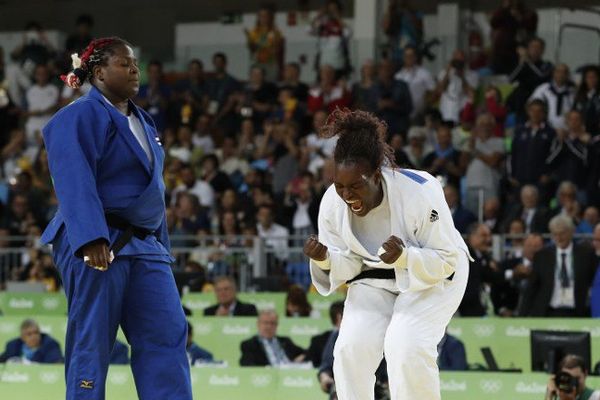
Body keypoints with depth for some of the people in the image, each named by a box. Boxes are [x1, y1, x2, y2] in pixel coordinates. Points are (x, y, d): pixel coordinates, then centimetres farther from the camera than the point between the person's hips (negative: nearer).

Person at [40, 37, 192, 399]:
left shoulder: (141, 121, 20)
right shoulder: (80, 117, -7)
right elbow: (74, 183, -19)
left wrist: (162, 247, 19)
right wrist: (92, 239, -31)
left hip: (144, 247, 8)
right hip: (97, 244, -8)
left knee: (167, 335, -5)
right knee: (92, 343, -3)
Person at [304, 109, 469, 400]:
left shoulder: (419, 193, -33)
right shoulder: (332, 203, -20)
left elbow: (447, 259, -23)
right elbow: (350, 263, -7)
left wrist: (405, 257, -43)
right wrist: (325, 259, -31)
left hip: (434, 277, -4)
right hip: (376, 277, 4)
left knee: (406, 347, -25)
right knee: (351, 348, -13)